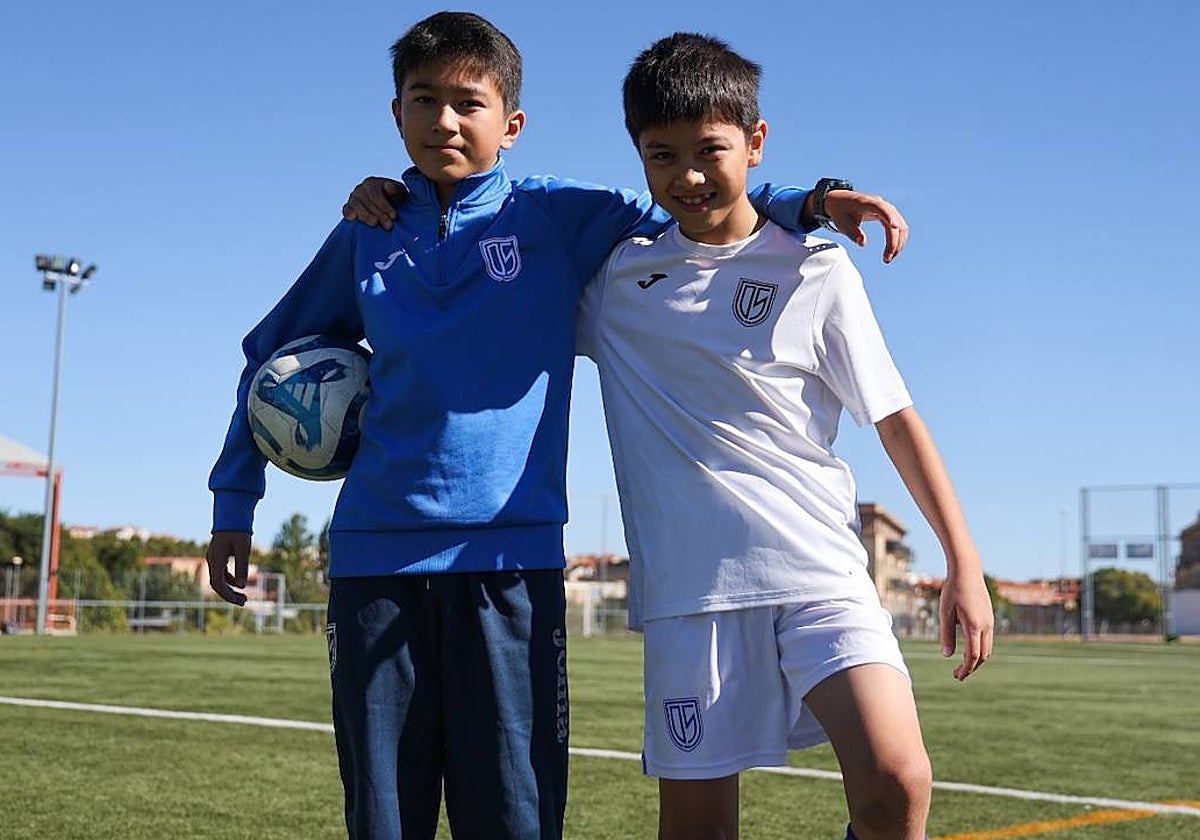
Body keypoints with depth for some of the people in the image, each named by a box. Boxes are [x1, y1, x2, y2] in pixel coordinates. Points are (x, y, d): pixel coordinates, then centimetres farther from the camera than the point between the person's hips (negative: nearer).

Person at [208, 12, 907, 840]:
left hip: (510, 552, -2)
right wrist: (234, 503, 20)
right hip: (375, 554, 2)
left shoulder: (555, 215, 5)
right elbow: (272, 353, 23)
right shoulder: (366, 236, 12)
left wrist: (808, 201, -11)